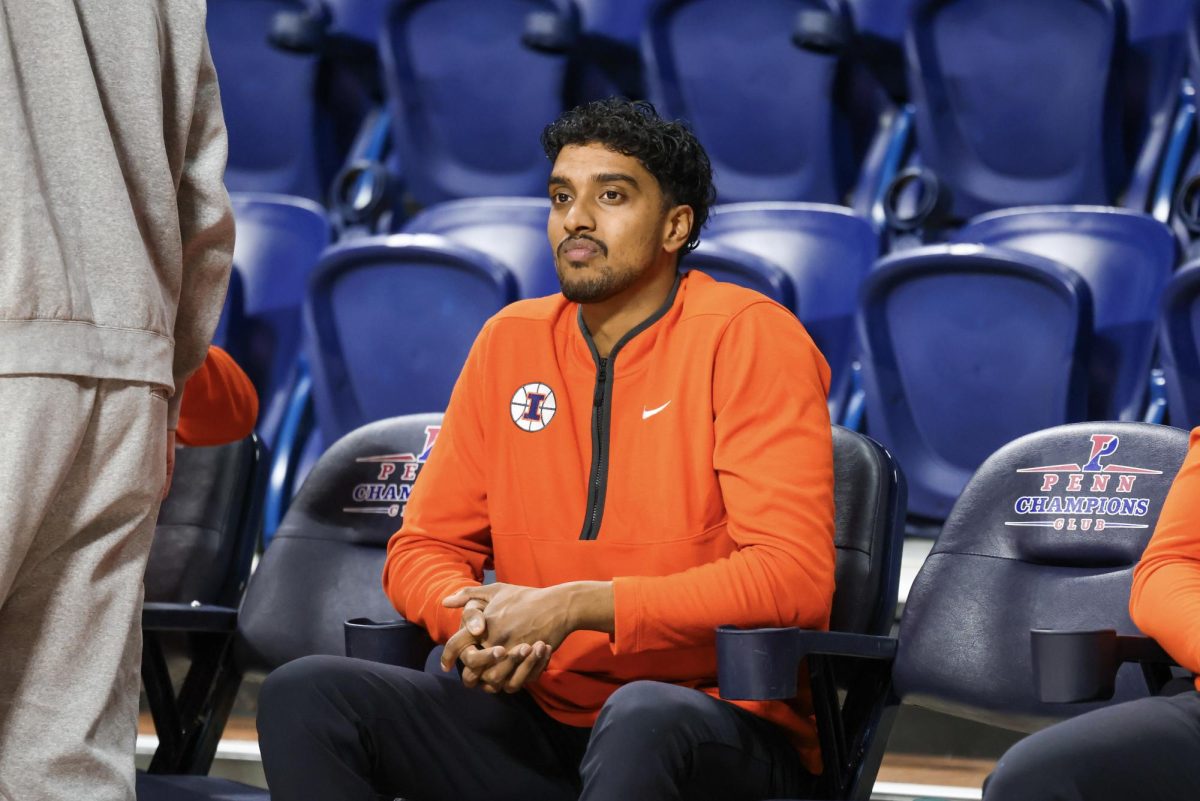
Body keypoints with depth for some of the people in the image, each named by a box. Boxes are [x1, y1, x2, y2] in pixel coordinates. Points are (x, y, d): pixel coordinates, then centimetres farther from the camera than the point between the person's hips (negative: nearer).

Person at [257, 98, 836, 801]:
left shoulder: (747, 336, -6)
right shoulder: (512, 341, 11)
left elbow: (794, 577, -17)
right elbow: (424, 548, 14)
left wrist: (575, 606, -20)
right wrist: (471, 621, -12)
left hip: (722, 725, -6)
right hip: (543, 726, 6)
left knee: (641, 717, -41)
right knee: (306, 694, -15)